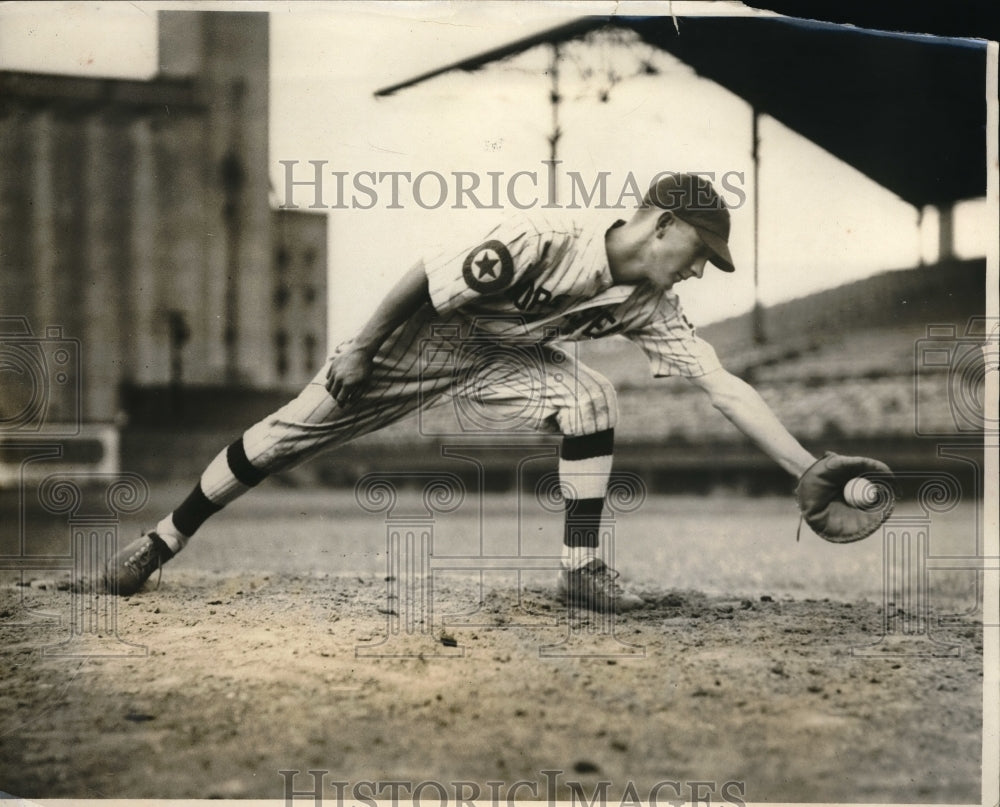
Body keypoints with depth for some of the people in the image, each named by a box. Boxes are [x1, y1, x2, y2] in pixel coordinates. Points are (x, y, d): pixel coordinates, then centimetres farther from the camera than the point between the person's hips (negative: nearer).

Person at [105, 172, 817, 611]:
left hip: (503, 355, 5)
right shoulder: (536, 246, -36)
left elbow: (726, 388, -18)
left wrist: (812, 471, -24)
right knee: (283, 438, -2)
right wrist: (360, 350, -16)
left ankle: (583, 567, -9)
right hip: (416, 340, -4)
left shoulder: (651, 308, -17)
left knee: (592, 400, -21)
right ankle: (162, 541, 16)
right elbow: (424, 281, -25)